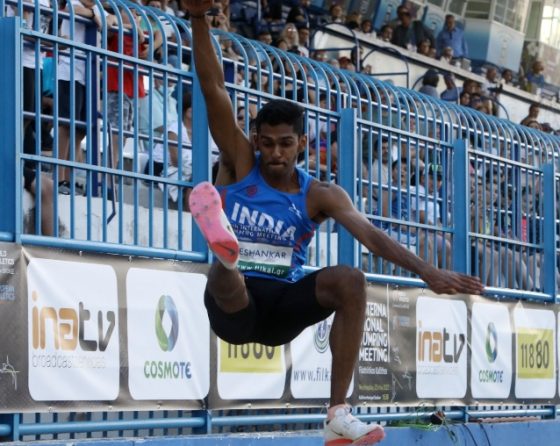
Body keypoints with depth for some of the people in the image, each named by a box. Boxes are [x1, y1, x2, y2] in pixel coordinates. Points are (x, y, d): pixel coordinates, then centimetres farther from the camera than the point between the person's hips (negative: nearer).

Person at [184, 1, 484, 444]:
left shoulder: (320, 195, 2)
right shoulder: (239, 164, 0)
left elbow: (370, 234, -13)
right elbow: (213, 88, -8)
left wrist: (427, 271, -28)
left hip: (284, 305, 2)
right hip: (235, 306, -1)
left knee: (350, 280, -26)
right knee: (225, 278, -36)